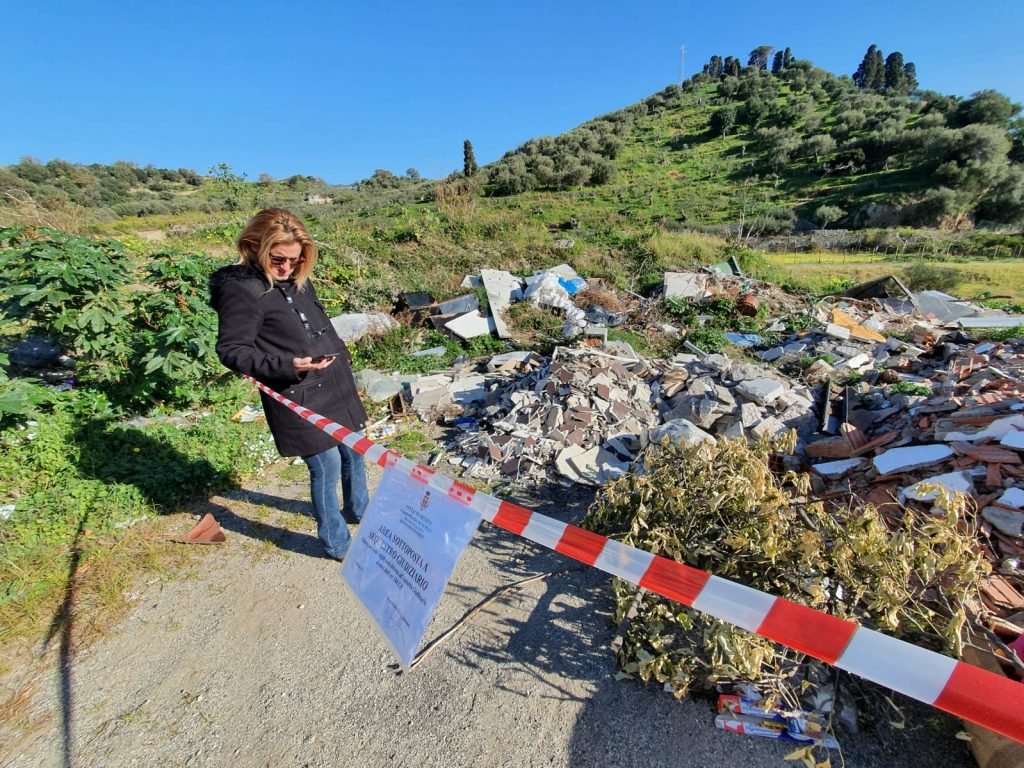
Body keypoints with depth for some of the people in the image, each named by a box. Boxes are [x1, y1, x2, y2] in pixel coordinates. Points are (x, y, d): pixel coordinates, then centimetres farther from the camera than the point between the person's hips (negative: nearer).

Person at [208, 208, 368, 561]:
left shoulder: (297, 279, 9)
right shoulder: (241, 290, -14)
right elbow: (231, 350, -14)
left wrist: (342, 359, 15)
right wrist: (287, 366, -26)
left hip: (336, 384, 8)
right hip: (299, 397, -8)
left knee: (354, 451, 20)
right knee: (326, 466, 1)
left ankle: (358, 510, 46)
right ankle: (337, 544, 24)